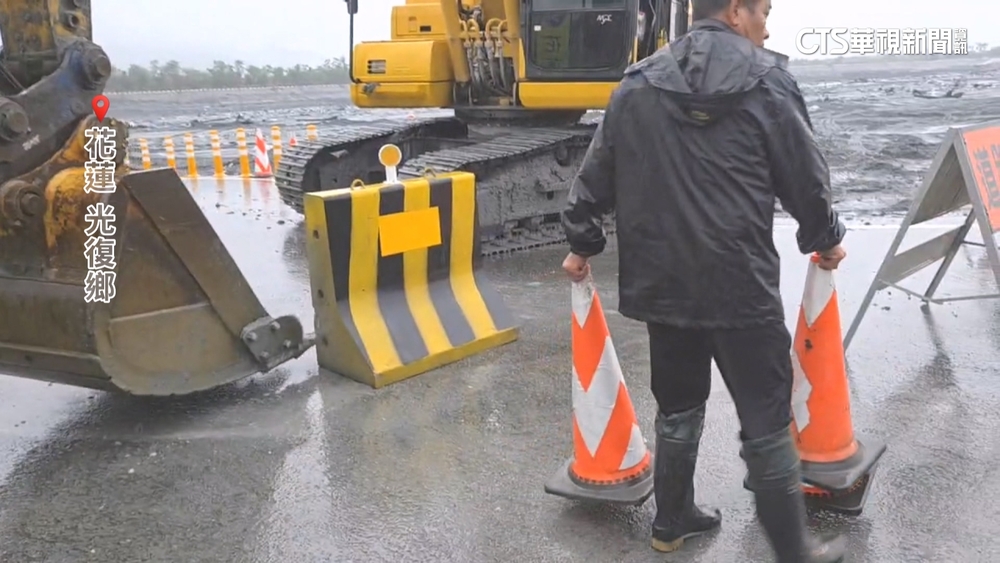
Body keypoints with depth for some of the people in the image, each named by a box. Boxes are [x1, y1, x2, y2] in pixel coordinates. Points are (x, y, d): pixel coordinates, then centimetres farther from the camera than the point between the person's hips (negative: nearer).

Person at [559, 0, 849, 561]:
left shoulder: (637, 84, 6)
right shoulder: (767, 82, -7)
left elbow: (597, 173, 10)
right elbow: (806, 177, 0)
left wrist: (582, 242, 23)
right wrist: (825, 239, 18)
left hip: (660, 282, 5)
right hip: (740, 285, -5)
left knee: (678, 405, 21)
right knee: (766, 420, 6)